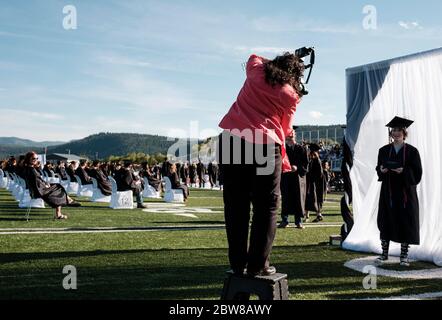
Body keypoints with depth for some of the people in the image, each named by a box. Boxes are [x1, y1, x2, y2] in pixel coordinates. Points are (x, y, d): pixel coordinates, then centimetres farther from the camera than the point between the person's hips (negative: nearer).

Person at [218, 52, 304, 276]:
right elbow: (285, 129, 12)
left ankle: (237, 264, 16)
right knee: (266, 207, 8)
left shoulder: (256, 71, 12)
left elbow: (254, 57, 36)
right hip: (264, 147, -4)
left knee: (235, 206, 10)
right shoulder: (290, 95, 5)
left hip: (231, 140, 4)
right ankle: (257, 265, 8)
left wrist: (276, 62, 40)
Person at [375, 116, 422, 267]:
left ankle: (404, 255, 12)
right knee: (386, 222, 4)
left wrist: (404, 171, -21)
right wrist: (381, 170, -12)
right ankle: (384, 253, 16)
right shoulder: (384, 150, 8)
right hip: (388, 191, 3)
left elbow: (417, 172, -4)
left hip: (406, 191, -2)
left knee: (405, 223, 1)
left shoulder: (412, 151, -1)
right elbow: (378, 168, 11)